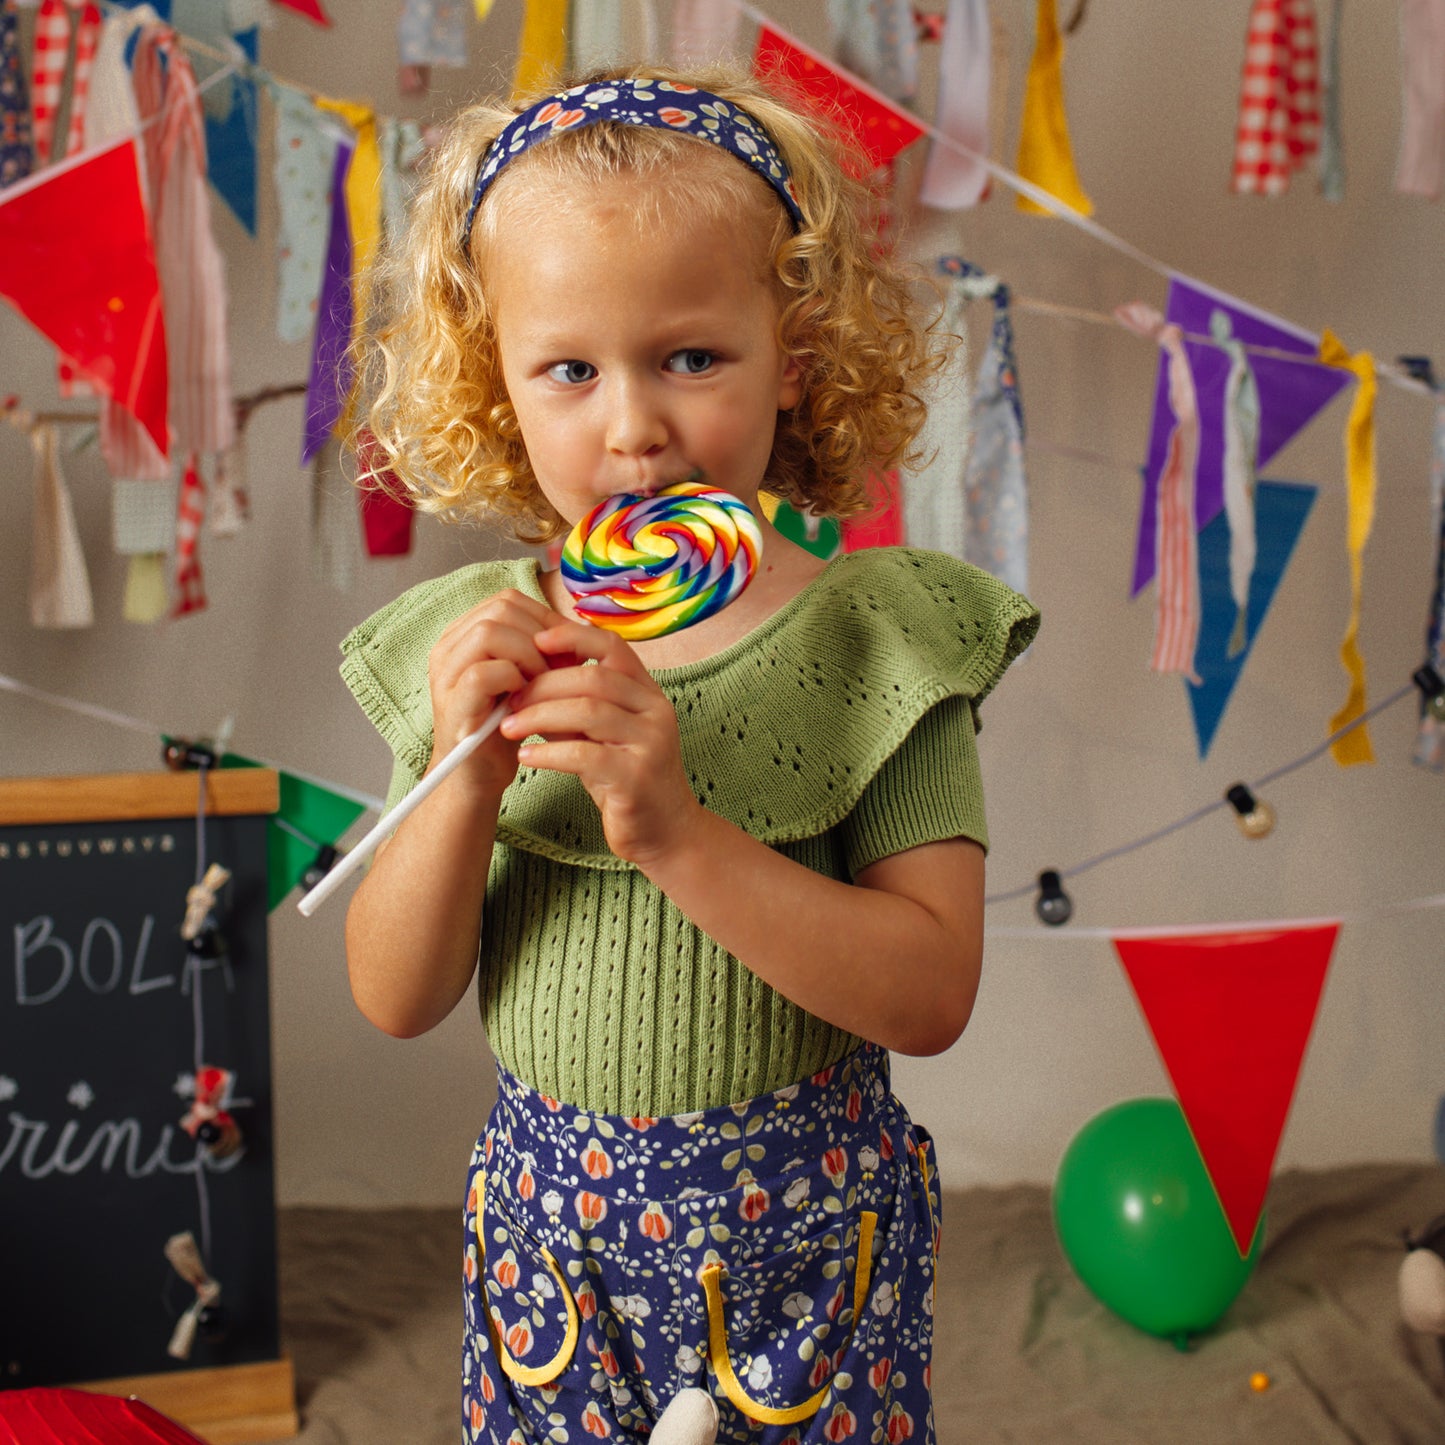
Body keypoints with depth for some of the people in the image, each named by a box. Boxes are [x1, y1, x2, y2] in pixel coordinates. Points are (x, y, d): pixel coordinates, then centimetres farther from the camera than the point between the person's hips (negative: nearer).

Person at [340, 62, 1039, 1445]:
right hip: (552, 1221, 2)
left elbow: (931, 994, -18)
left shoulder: (877, 639, -12)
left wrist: (678, 828, -29)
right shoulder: (471, 647, -4)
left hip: (799, 1224, -2)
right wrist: (468, 780, -22)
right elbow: (395, 1000, -4)